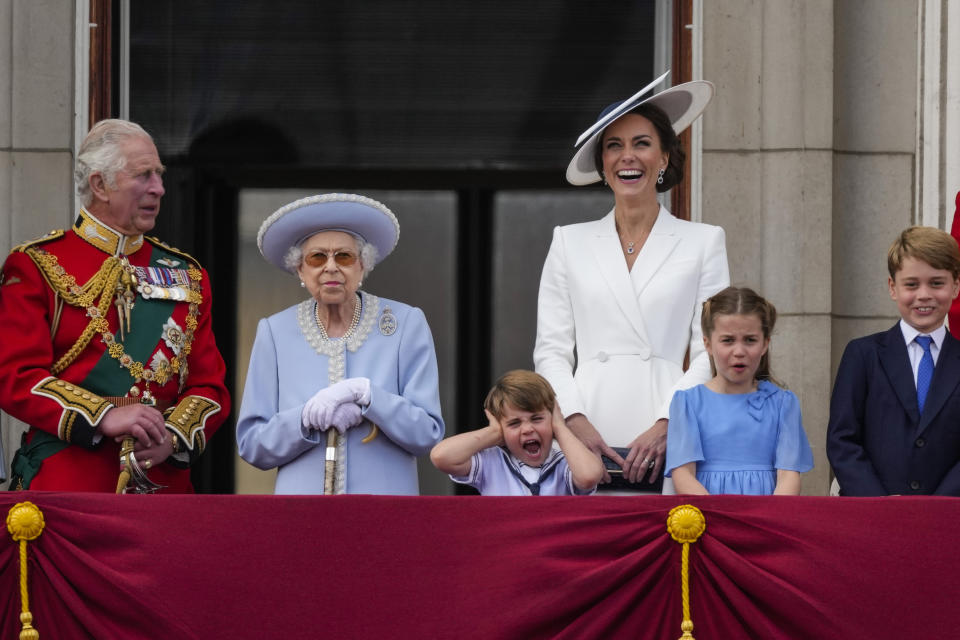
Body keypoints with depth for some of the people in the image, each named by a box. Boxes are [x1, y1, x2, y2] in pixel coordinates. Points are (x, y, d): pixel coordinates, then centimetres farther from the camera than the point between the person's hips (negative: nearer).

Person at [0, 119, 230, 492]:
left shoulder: (185, 275, 15)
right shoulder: (37, 266, 2)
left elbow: (210, 385, 12)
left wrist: (173, 436, -9)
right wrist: (103, 418, -20)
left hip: (164, 480, 4)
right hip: (66, 482, -4)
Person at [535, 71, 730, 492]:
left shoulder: (702, 243, 10)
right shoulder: (569, 243, 15)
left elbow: (710, 353, 4)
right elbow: (551, 350, 10)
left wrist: (665, 425, -9)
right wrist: (576, 422, -6)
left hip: (667, 441, -1)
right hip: (587, 440, 1)